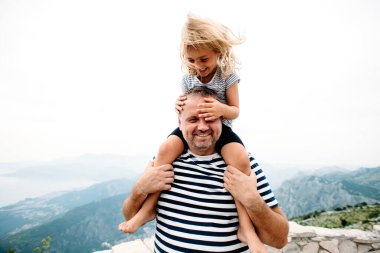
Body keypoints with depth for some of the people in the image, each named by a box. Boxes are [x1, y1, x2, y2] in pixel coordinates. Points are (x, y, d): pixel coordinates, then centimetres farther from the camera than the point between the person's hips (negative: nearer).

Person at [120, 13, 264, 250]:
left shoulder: (228, 75, -7)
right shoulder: (188, 78, 3)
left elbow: (235, 111, -7)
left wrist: (222, 109, -32)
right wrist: (180, 107, -16)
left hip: (221, 128, -2)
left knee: (241, 160, -32)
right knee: (166, 148, -26)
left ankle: (245, 224, -19)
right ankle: (149, 207, -11)